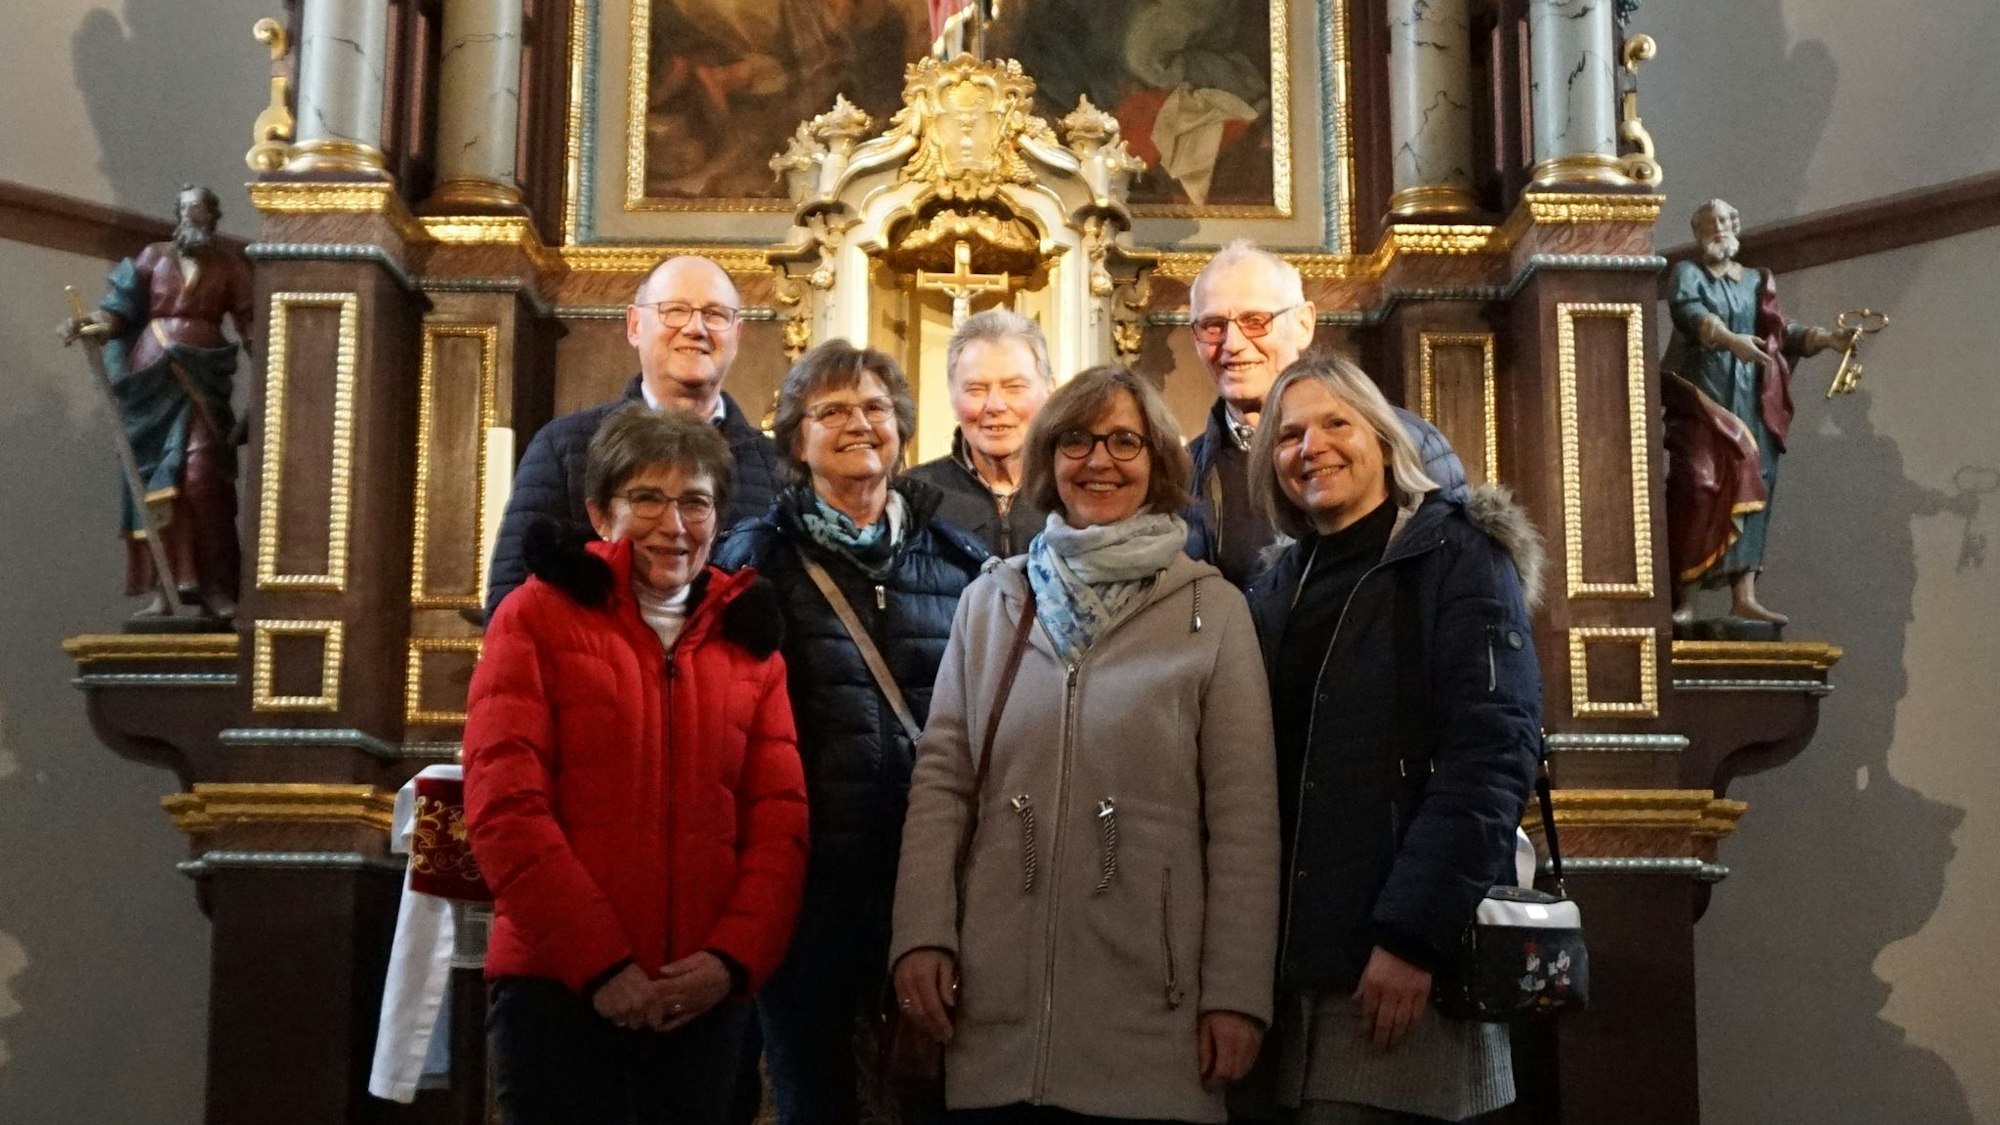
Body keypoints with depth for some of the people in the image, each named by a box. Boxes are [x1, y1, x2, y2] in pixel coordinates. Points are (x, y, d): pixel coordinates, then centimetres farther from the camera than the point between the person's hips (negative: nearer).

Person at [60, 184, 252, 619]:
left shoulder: (229, 265, 11)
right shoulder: (152, 257, 13)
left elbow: (250, 322, 5)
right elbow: (119, 309, 5)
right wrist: (89, 324, -14)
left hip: (202, 376, -2)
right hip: (153, 376, 2)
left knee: (200, 472, -15)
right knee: (154, 475, -2)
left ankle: (214, 584, -15)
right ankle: (161, 587, -1)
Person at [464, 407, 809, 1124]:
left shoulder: (749, 641, 12)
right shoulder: (538, 617, 2)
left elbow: (781, 820, 5)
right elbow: (504, 810, -8)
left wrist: (734, 958, -10)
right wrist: (601, 964, -13)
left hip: (705, 999, 3)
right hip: (559, 988, -3)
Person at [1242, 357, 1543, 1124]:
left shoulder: (1457, 557, -1)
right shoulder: (1278, 589, 16)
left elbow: (1492, 756, -13)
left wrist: (1412, 935, -21)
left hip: (1404, 966, -5)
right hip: (1298, 969, 5)